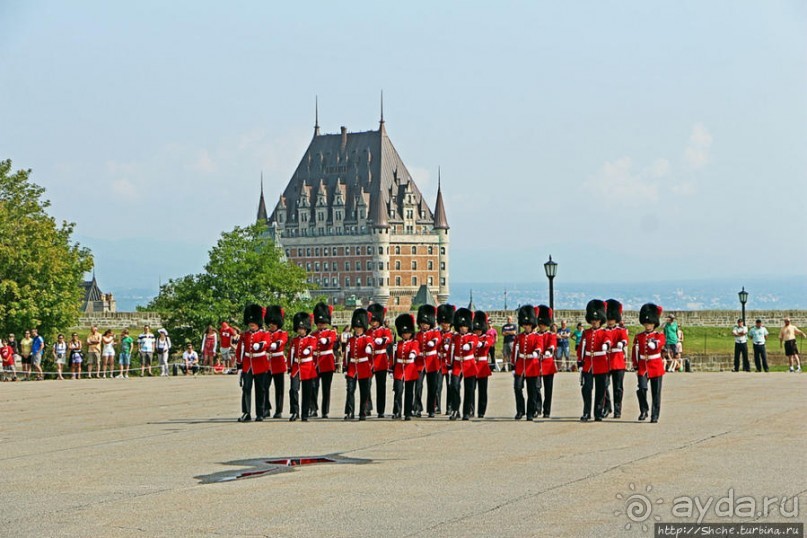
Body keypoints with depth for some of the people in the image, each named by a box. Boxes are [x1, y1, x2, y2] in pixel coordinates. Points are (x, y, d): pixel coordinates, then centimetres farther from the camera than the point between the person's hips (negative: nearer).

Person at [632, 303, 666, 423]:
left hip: (656, 367, -1)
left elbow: (660, 344, -19)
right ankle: (643, 410, 2)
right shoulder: (638, 337, 9)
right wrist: (636, 367, 1)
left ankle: (655, 415, 9)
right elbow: (635, 352, 8)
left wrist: (653, 343, -37)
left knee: (656, 393, 1)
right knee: (641, 388, -16)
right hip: (642, 367, 1)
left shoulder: (659, 335, 3)